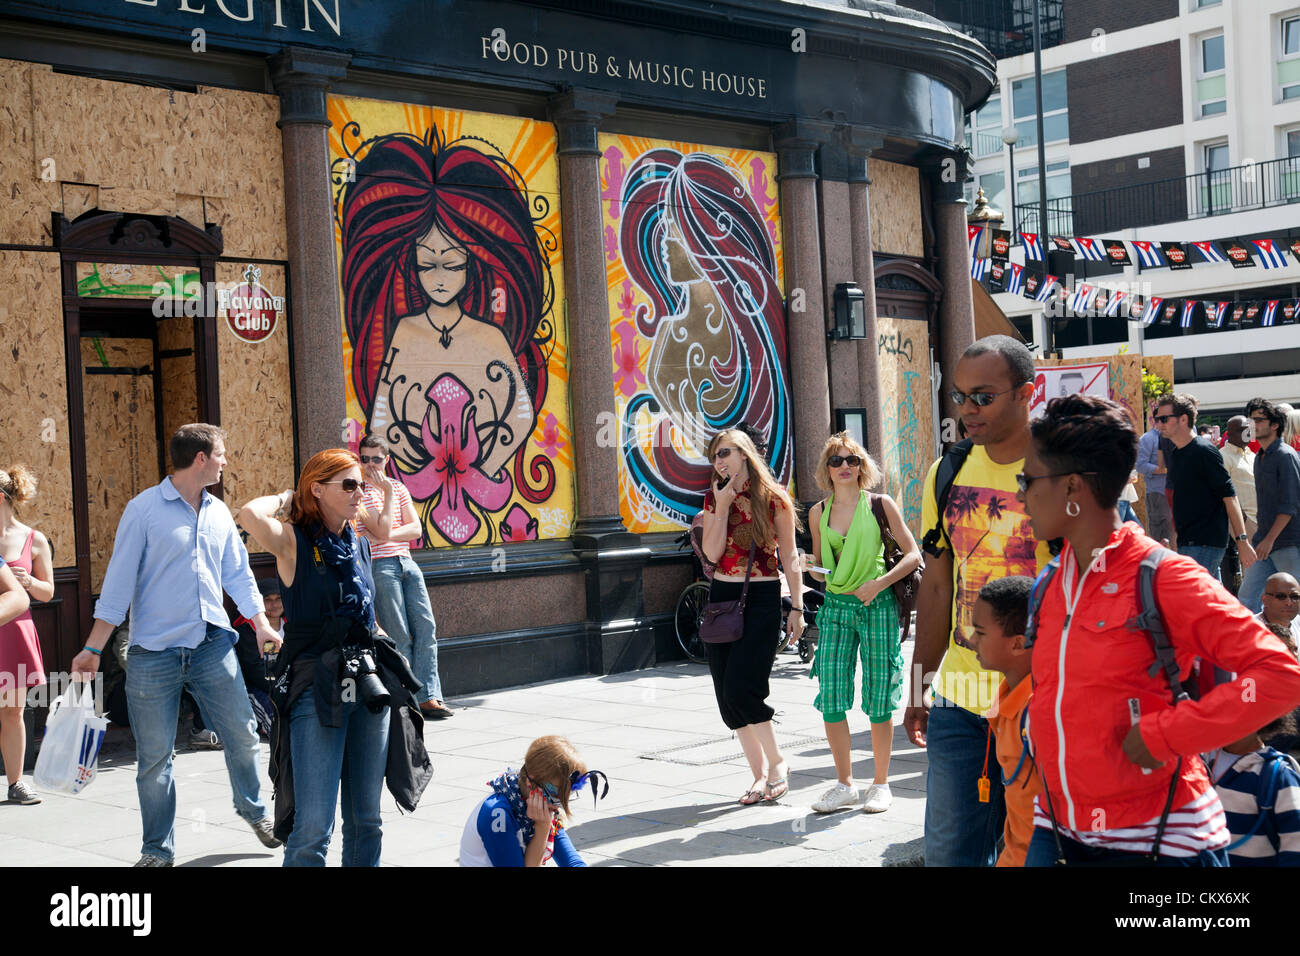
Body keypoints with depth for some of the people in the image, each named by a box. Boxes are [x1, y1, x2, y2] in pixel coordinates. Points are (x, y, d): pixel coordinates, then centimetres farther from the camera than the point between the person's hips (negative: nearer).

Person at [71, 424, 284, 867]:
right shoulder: (144, 509, -6)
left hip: (213, 646, 4)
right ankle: (157, 848, 17)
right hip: (154, 651, -4)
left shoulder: (218, 513, 10)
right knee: (154, 756, 2)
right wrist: (93, 649, -7)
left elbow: (238, 574, 18)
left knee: (242, 735, 6)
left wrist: (261, 624, 10)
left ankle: (253, 810, 31)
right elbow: (119, 582, -6)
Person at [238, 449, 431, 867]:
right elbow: (250, 515, -23)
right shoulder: (293, 542, -5)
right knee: (313, 825, -8)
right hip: (316, 688, -6)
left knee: (365, 820, 10)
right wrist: (285, 497, -6)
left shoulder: (360, 546, 13)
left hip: (370, 685, 6)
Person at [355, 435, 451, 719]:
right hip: (380, 566, -6)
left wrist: (388, 536, -9)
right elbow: (382, 529, -15)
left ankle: (428, 696, 0)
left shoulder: (397, 486, 14)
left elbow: (416, 529, 6)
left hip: (406, 562, 6)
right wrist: (388, 493, -10)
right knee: (399, 636, -5)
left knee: (425, 626, -1)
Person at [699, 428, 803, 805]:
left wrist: (796, 607, -3)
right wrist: (722, 507, -9)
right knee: (727, 695, 3)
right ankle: (760, 773, 15)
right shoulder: (713, 497, 8)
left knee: (740, 688, -14)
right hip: (721, 597, 5)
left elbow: (789, 555, -1)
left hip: (762, 598, -5)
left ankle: (776, 761, 7)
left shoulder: (774, 498, -4)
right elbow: (711, 553, -2)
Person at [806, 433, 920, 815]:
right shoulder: (818, 513, 9)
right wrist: (812, 570, -2)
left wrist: (880, 583, -13)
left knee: (879, 700, 1)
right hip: (835, 607, 3)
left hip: (877, 606, -3)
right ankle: (845, 785, 13)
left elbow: (913, 555, -1)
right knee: (830, 699, -1)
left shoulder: (880, 505, -1)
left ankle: (881, 784, 15)